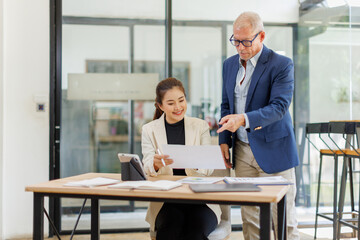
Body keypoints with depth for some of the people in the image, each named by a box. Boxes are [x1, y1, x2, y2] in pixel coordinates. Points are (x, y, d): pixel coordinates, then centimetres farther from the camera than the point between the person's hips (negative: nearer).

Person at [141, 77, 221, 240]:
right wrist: (156, 164, -26)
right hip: (165, 202, 0)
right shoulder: (149, 130, 8)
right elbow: (147, 170, -1)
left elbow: (208, 168, 1)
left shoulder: (200, 126, 9)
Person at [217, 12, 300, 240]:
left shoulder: (281, 64, -9)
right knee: (250, 216, 10)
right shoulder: (230, 64, 10)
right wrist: (224, 139, 7)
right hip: (242, 150, 5)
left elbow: (279, 106, -18)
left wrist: (245, 119, -32)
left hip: (273, 150, -5)